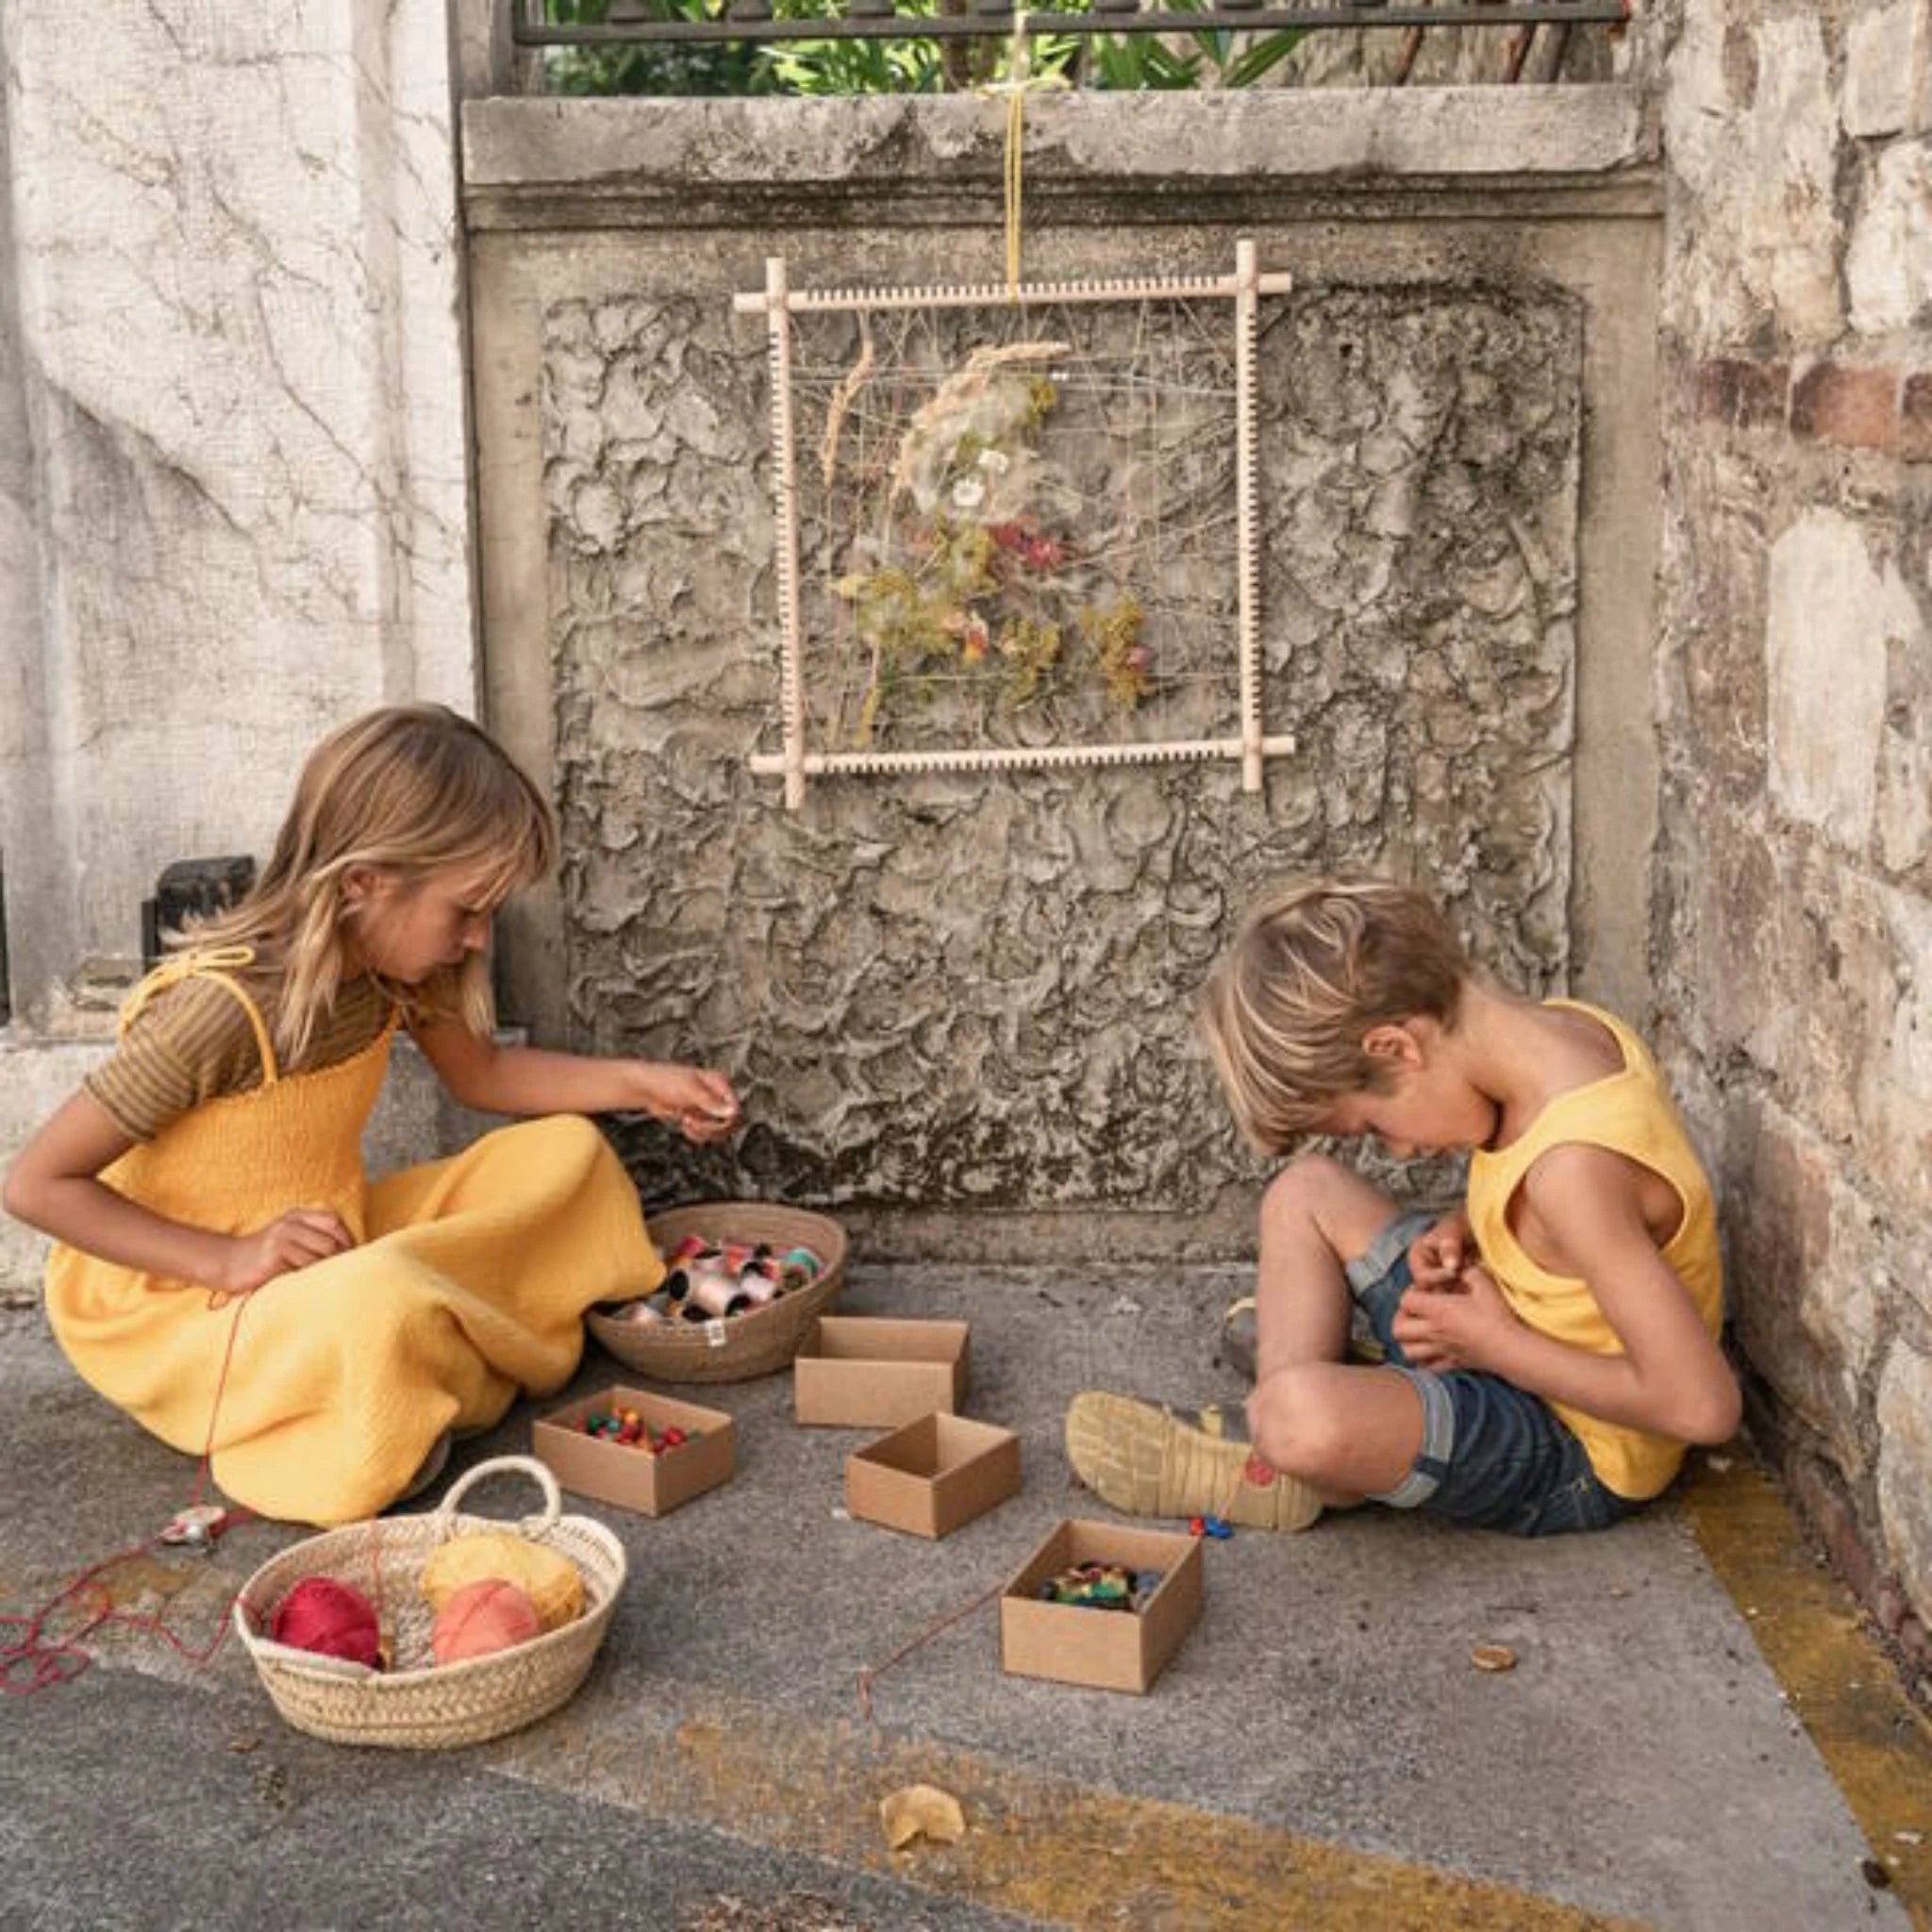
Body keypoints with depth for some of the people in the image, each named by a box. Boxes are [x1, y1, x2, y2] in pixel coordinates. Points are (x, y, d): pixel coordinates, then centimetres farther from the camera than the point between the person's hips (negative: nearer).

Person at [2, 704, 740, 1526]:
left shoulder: (393, 965, -5)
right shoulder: (222, 1005, -28)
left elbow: (482, 1074, 15)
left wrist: (638, 1083, 3)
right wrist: (229, 1260, -26)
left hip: (338, 1256, 8)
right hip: (182, 1305, -8)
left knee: (567, 1153, 1)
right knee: (385, 1306, -39)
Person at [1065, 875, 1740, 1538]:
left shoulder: (1572, 1163, -32)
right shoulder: (1556, 1027, -5)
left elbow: (1701, 1405, -31)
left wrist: (1495, 1343, -19)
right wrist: (1460, 1234, -4)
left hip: (1576, 1457, -10)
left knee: (1302, 1414, -36)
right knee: (1306, 1191, 12)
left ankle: (1248, 1473, 1)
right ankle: (1271, 1455, 1)